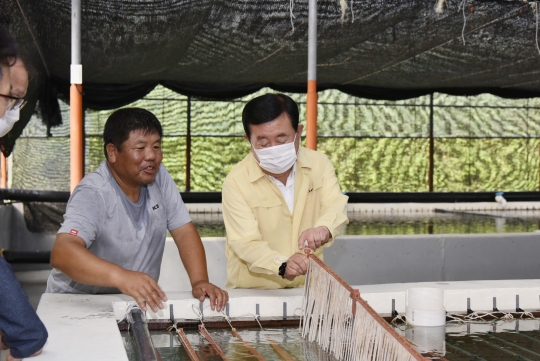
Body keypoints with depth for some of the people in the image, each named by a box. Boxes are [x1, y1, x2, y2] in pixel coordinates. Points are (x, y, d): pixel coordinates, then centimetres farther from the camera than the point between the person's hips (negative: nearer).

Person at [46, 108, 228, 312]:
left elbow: (184, 233, 0)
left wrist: (200, 281, -18)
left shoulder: (159, 177, -1)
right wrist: (121, 277, -50)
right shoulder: (93, 194, -20)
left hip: (140, 302, 5)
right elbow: (61, 253, -34)